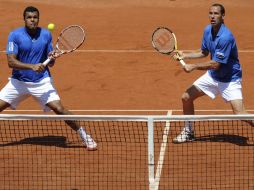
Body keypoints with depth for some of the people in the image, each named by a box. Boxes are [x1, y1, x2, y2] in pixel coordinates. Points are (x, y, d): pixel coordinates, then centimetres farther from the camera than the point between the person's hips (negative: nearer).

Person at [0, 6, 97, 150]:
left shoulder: (46, 35, -3)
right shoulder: (15, 35, -10)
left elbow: (50, 63, 5)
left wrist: (52, 59, -20)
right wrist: (32, 66, -30)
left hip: (42, 81, 0)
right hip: (19, 81, 0)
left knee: (59, 109, -15)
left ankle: (85, 136, -1)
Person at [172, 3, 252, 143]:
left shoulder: (226, 37, -29)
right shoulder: (207, 31, -3)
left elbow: (215, 64, -27)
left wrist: (193, 66, -20)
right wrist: (185, 55, 1)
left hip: (229, 79, -8)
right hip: (212, 76, 8)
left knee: (240, 114, -20)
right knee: (186, 97, 7)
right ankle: (188, 132, 25)